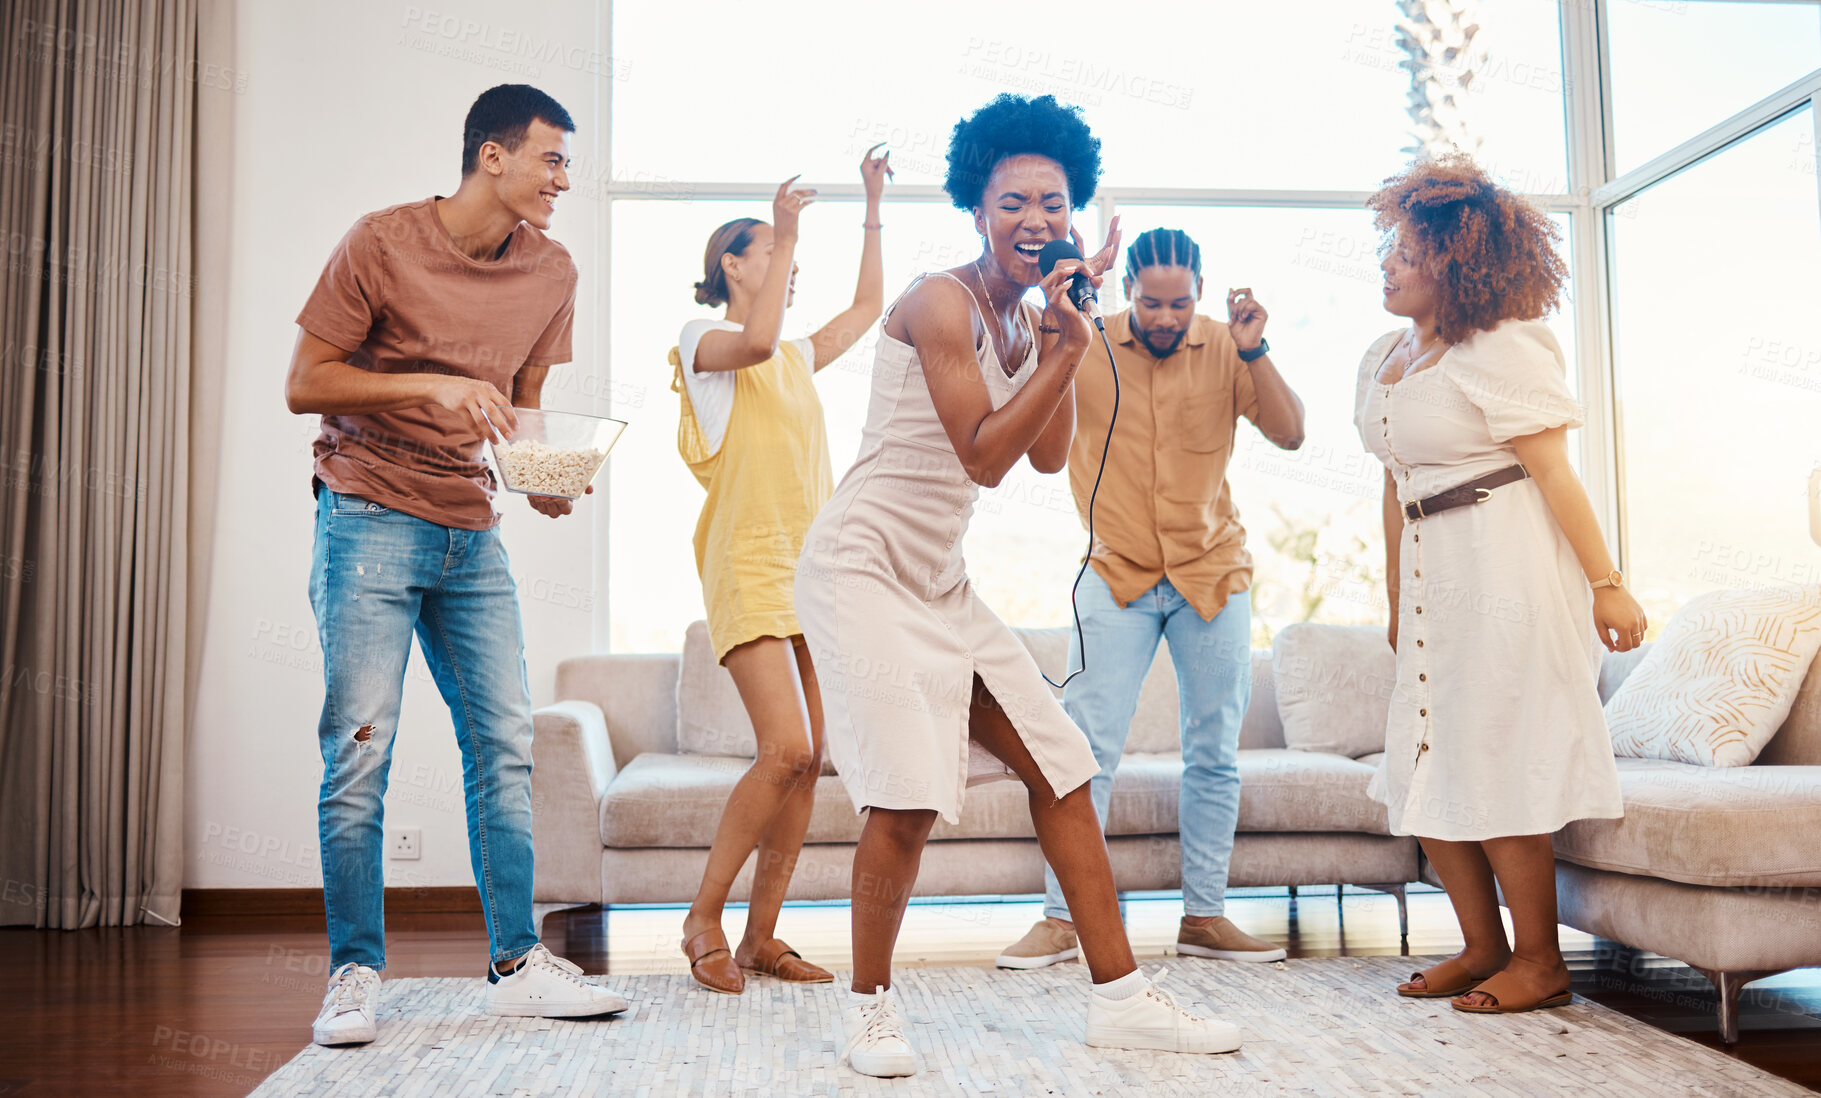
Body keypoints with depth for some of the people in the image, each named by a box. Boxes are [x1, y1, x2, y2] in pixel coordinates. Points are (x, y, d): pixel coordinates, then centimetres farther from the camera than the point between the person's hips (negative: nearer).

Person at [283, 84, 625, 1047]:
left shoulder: (551, 274, 7)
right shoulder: (381, 243, -6)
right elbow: (304, 384, -6)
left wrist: (543, 475, -3)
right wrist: (429, 386, -19)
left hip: (474, 534, 5)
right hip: (370, 521, -5)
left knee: (505, 745, 2)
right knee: (360, 747, -5)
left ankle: (517, 964, 10)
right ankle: (354, 975, 7)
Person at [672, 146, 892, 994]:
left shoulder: (796, 358, 23)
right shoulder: (702, 343, 2)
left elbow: (868, 306, 30)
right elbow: (754, 340, -21)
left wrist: (872, 208, 27)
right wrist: (787, 232, -15)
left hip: (816, 572, 7)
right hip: (751, 570, -7)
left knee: (807, 762, 1)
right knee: (784, 750, -18)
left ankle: (761, 935, 9)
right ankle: (703, 917, -1)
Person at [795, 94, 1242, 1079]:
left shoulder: (1023, 320, 13)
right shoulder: (942, 302, -13)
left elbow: (1049, 457, 7)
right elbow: (983, 456, -17)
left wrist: (1059, 332, 0)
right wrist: (1068, 348, -18)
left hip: (941, 582, 9)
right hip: (864, 565, -9)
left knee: (1060, 767, 5)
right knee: (911, 795, -17)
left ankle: (1119, 997, 13)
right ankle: (869, 1006, 6)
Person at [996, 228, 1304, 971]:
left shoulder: (1224, 347, -2)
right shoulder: (1085, 345, -6)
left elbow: (1290, 433, -7)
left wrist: (1253, 351, -21)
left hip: (1213, 573, 2)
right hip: (1117, 574, -2)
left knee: (1215, 756, 6)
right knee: (1087, 749, -7)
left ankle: (1204, 917, 17)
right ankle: (1060, 918, 2)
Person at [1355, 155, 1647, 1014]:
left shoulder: (1503, 350, -11)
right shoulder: (1382, 359, 13)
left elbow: (1554, 474, -14)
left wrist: (1605, 584, -14)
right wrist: (1395, 601, 18)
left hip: (1506, 569, -8)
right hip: (1433, 574, 8)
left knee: (1491, 760, -4)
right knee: (1424, 766, 7)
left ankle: (1539, 962, 10)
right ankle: (1483, 944, 21)